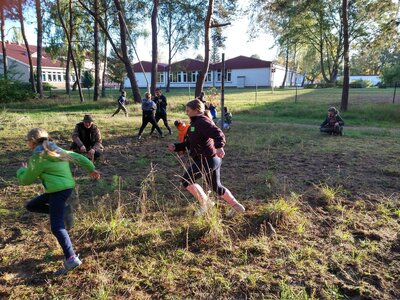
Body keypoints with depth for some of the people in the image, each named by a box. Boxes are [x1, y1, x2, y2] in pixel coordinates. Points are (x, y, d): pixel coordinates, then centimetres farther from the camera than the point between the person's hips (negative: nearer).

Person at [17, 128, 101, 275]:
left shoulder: (38, 158, -11)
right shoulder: (57, 151, 13)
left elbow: (25, 180, -1)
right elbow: (78, 157, 16)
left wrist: (22, 170, 21)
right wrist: (91, 169, 23)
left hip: (59, 191, -9)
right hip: (64, 188, 9)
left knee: (56, 227, -10)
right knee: (31, 206, 19)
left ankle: (71, 259, -12)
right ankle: (63, 210, 11)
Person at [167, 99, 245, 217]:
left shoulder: (202, 122, -15)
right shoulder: (195, 123, 17)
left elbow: (218, 133, -31)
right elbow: (188, 143, 21)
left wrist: (219, 147, -49)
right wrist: (175, 147, 6)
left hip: (207, 160, -11)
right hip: (212, 159, 11)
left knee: (187, 180, -4)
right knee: (216, 186, 20)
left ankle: (205, 204, 5)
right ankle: (236, 206, 28)